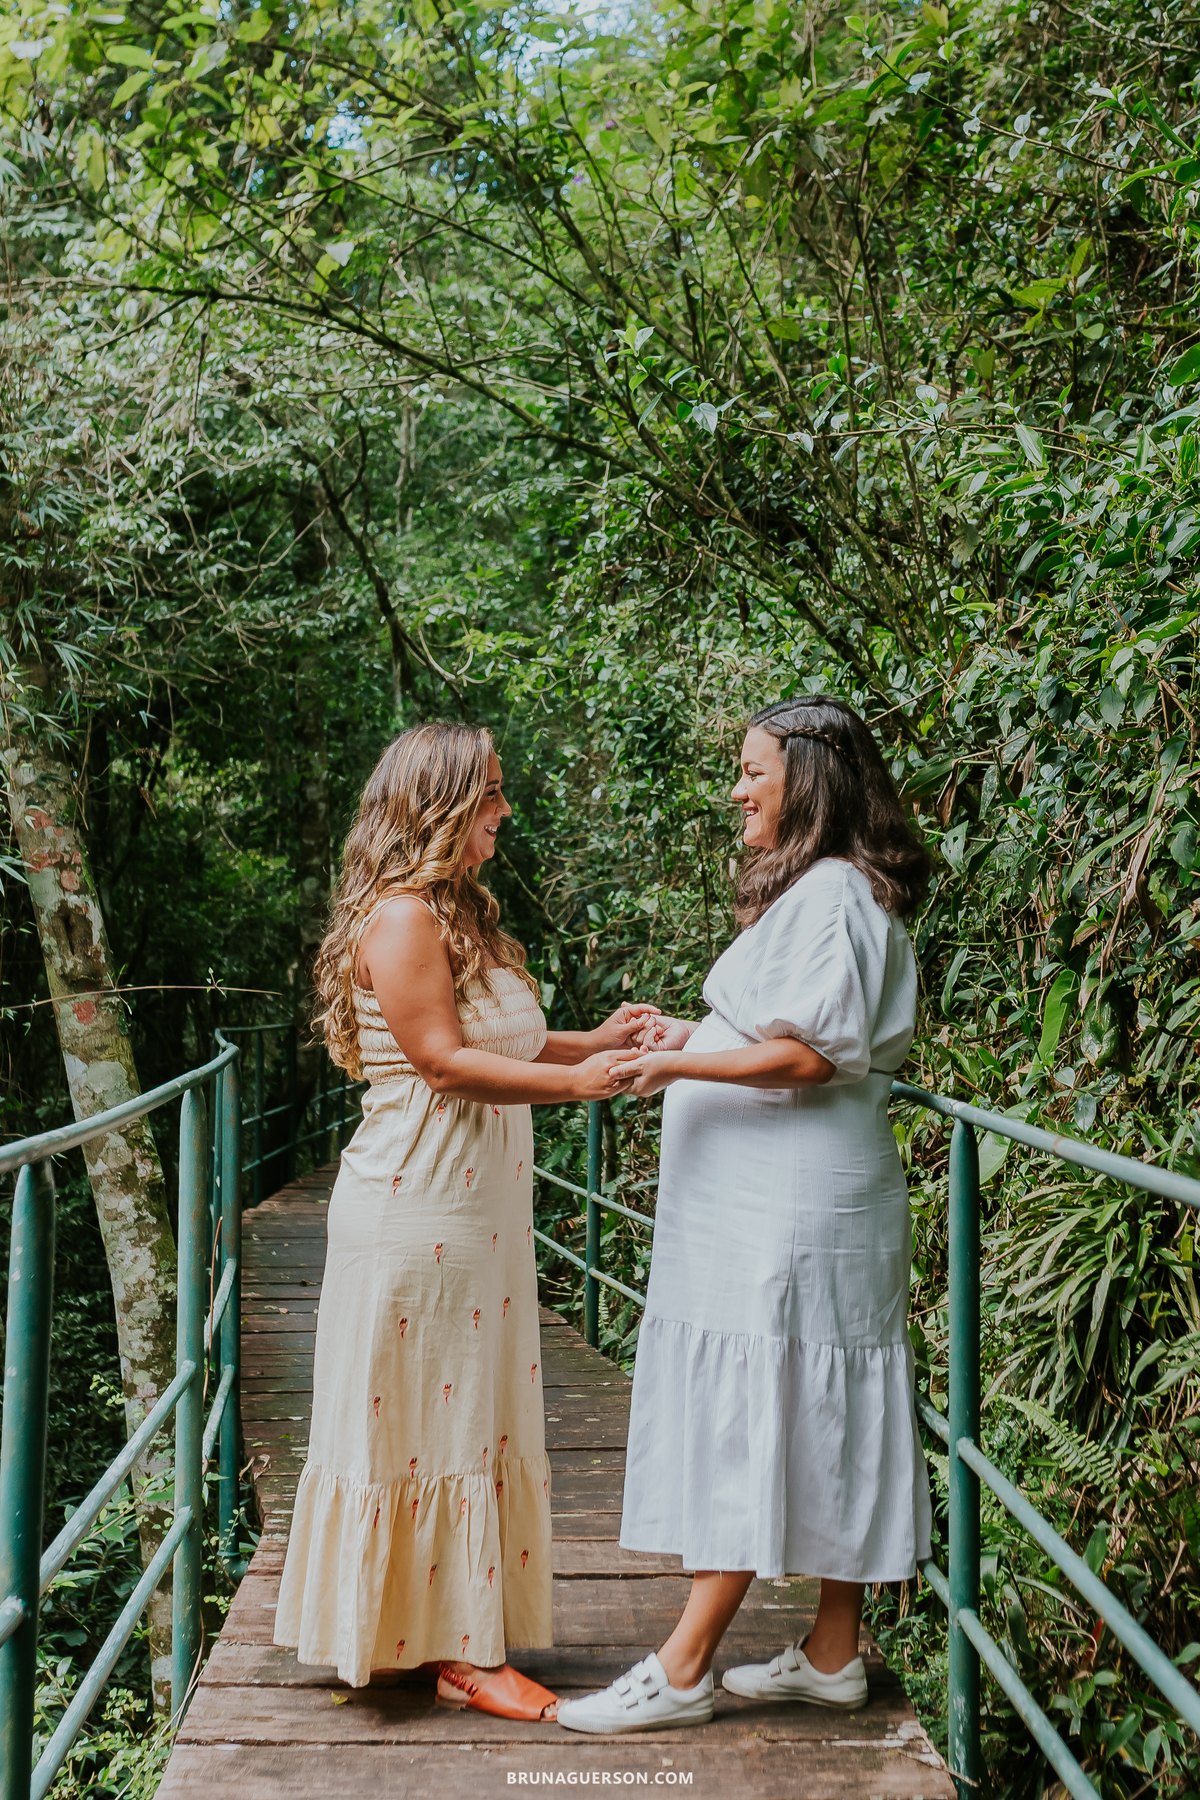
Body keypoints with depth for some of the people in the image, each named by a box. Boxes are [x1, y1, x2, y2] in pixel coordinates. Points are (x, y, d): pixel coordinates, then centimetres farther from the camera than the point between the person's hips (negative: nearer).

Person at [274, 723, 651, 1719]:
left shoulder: (459, 915, 17)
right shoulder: (401, 918, -14)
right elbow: (445, 1060, -20)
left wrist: (595, 1040, 9)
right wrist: (574, 1081, -25)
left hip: (477, 1216, 10)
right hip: (418, 1215, -10)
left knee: (470, 1420, 13)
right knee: (427, 1421, 0)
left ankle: (458, 1639, 23)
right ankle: (457, 1650, 10)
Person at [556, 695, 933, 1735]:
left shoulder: (833, 892, -13)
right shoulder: (806, 890, 20)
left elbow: (814, 1056, -21)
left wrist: (685, 1064, -23)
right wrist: (700, 1037, 15)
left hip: (792, 1210, -10)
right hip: (771, 1205, 10)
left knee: (751, 1424, -6)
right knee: (815, 1428, 12)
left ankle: (683, 1671, 0)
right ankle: (833, 1656, 20)